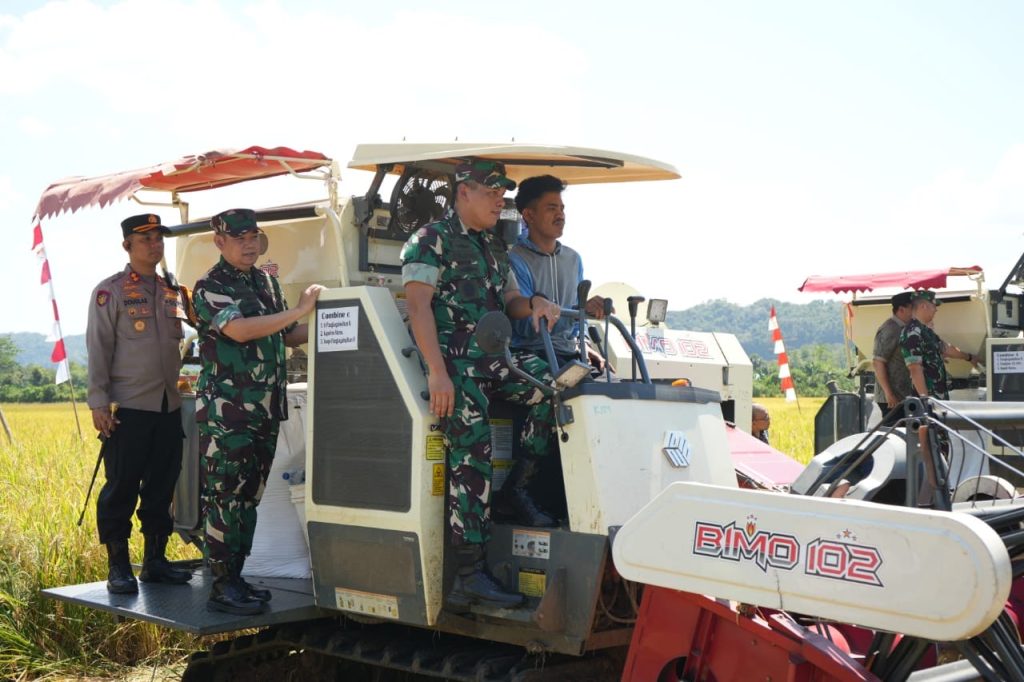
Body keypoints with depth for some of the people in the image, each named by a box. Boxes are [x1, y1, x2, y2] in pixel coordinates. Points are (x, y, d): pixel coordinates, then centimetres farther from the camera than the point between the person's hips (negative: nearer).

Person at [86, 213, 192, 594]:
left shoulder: (172, 292, 13)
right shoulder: (110, 292, -3)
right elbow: (98, 349, -7)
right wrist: (99, 403, -12)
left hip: (169, 407, 6)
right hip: (128, 409, -5)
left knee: (162, 488, 10)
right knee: (121, 490, 0)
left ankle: (155, 561, 21)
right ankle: (118, 567, 8)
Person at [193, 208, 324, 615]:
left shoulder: (267, 282, 15)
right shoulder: (211, 288, -8)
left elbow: (289, 335, 23)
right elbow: (239, 329, -26)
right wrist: (300, 310, -24)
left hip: (266, 410, 8)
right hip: (226, 412, -8)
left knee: (249, 496, 12)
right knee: (225, 498, -6)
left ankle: (236, 578, 21)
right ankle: (222, 587, 0)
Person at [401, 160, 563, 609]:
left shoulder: (494, 247, 23)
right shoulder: (431, 240, -1)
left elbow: (510, 301, 23)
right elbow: (418, 305, -12)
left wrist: (535, 303, -3)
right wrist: (437, 372, -23)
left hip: (494, 359, 7)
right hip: (454, 363, -7)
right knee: (472, 454, -19)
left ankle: (519, 484, -3)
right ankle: (471, 575, -17)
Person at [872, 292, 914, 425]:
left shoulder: (903, 329, 16)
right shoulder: (889, 330, -15)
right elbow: (877, 362, -20)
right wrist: (889, 393, -23)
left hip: (903, 396, 10)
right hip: (892, 399, -10)